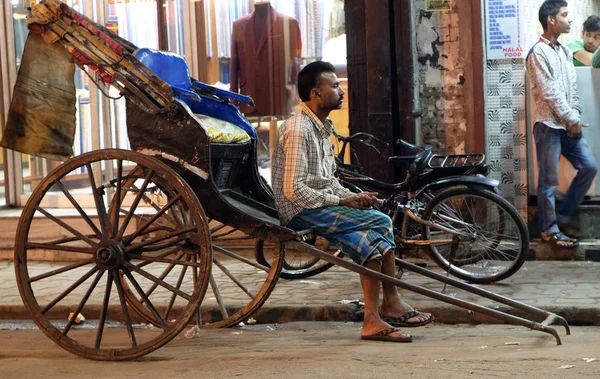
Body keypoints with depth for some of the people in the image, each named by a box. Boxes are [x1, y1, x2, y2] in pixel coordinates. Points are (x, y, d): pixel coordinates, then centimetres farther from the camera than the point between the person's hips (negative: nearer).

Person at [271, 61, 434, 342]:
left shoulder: (321, 128, 16)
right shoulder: (298, 131, -16)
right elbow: (293, 190, -22)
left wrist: (352, 197, 2)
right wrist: (341, 201, -17)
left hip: (320, 205, 9)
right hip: (302, 212, -9)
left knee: (370, 241, -9)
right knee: (381, 223, -17)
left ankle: (373, 319, -7)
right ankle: (391, 304, -9)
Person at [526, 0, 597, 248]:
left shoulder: (565, 52, 14)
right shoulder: (538, 53, -11)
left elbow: (573, 88, 12)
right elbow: (549, 92, -15)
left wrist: (575, 116, -1)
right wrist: (572, 119, -12)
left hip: (568, 124, 8)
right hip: (549, 125, -8)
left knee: (588, 167, 6)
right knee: (549, 181, -3)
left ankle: (563, 216, 17)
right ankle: (550, 230, 5)